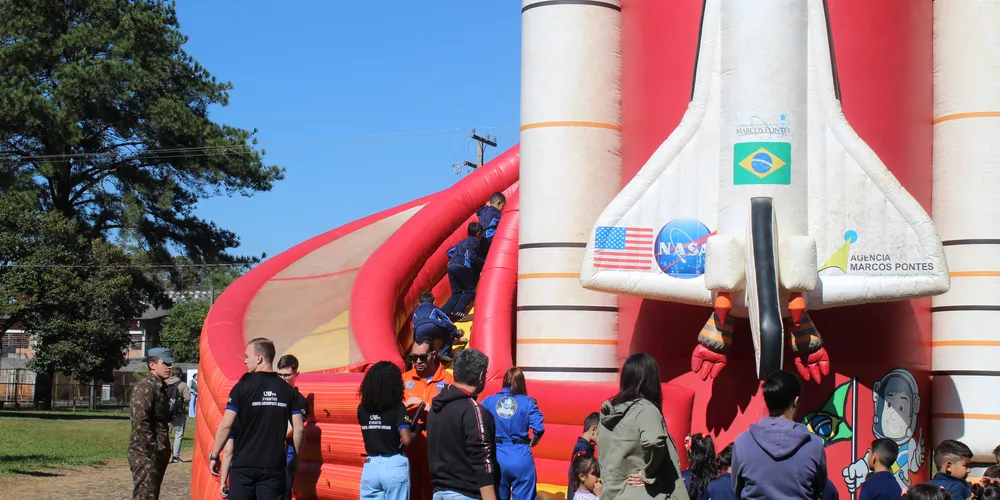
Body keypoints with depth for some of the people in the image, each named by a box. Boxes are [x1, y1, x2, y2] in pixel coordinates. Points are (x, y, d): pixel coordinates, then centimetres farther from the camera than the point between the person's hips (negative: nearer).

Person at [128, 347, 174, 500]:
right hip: (145, 454, -10)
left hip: (159, 453, 10)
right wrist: (151, 449, -21)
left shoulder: (161, 387, 16)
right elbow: (140, 422, -22)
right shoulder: (144, 387, -14)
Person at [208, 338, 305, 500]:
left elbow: (226, 426, -10)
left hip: (244, 464, -2)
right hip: (274, 466, 2)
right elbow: (299, 429, 1)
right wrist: (296, 459, 12)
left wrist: (214, 456, 0)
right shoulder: (287, 389, 3)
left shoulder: (243, 387, -7)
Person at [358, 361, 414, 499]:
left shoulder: (362, 409, 2)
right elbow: (406, 440, -15)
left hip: (370, 467, 3)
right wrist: (415, 432, 7)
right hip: (394, 467, -3)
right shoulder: (397, 408, -10)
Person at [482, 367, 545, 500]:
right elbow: (538, 428, -12)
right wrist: (532, 443, 9)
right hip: (521, 457, -2)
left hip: (496, 457, 2)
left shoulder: (489, 401, 2)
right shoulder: (527, 402, -2)